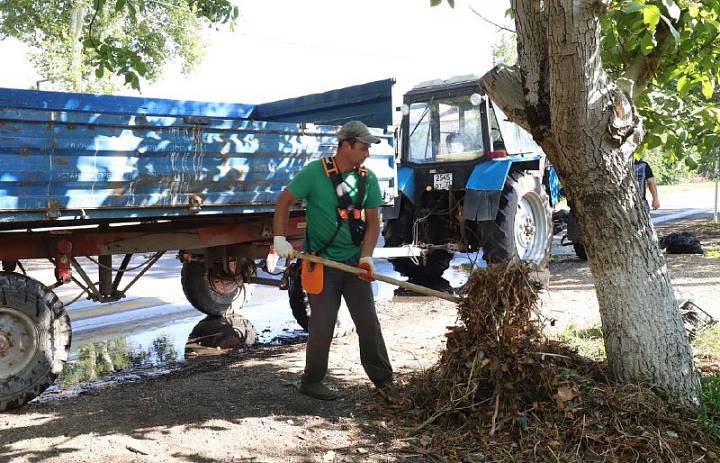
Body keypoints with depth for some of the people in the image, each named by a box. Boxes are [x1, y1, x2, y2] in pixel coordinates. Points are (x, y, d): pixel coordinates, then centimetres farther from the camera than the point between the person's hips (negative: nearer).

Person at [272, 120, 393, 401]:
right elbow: (284, 201, -2)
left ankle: (383, 380, 21)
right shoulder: (315, 172, -11)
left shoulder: (368, 179, 0)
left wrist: (366, 256, -11)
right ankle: (311, 382, 22)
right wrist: (280, 238, -10)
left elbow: (373, 222, 2)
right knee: (322, 326, 2)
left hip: (354, 261, 4)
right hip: (321, 262, -4)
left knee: (369, 323, 7)